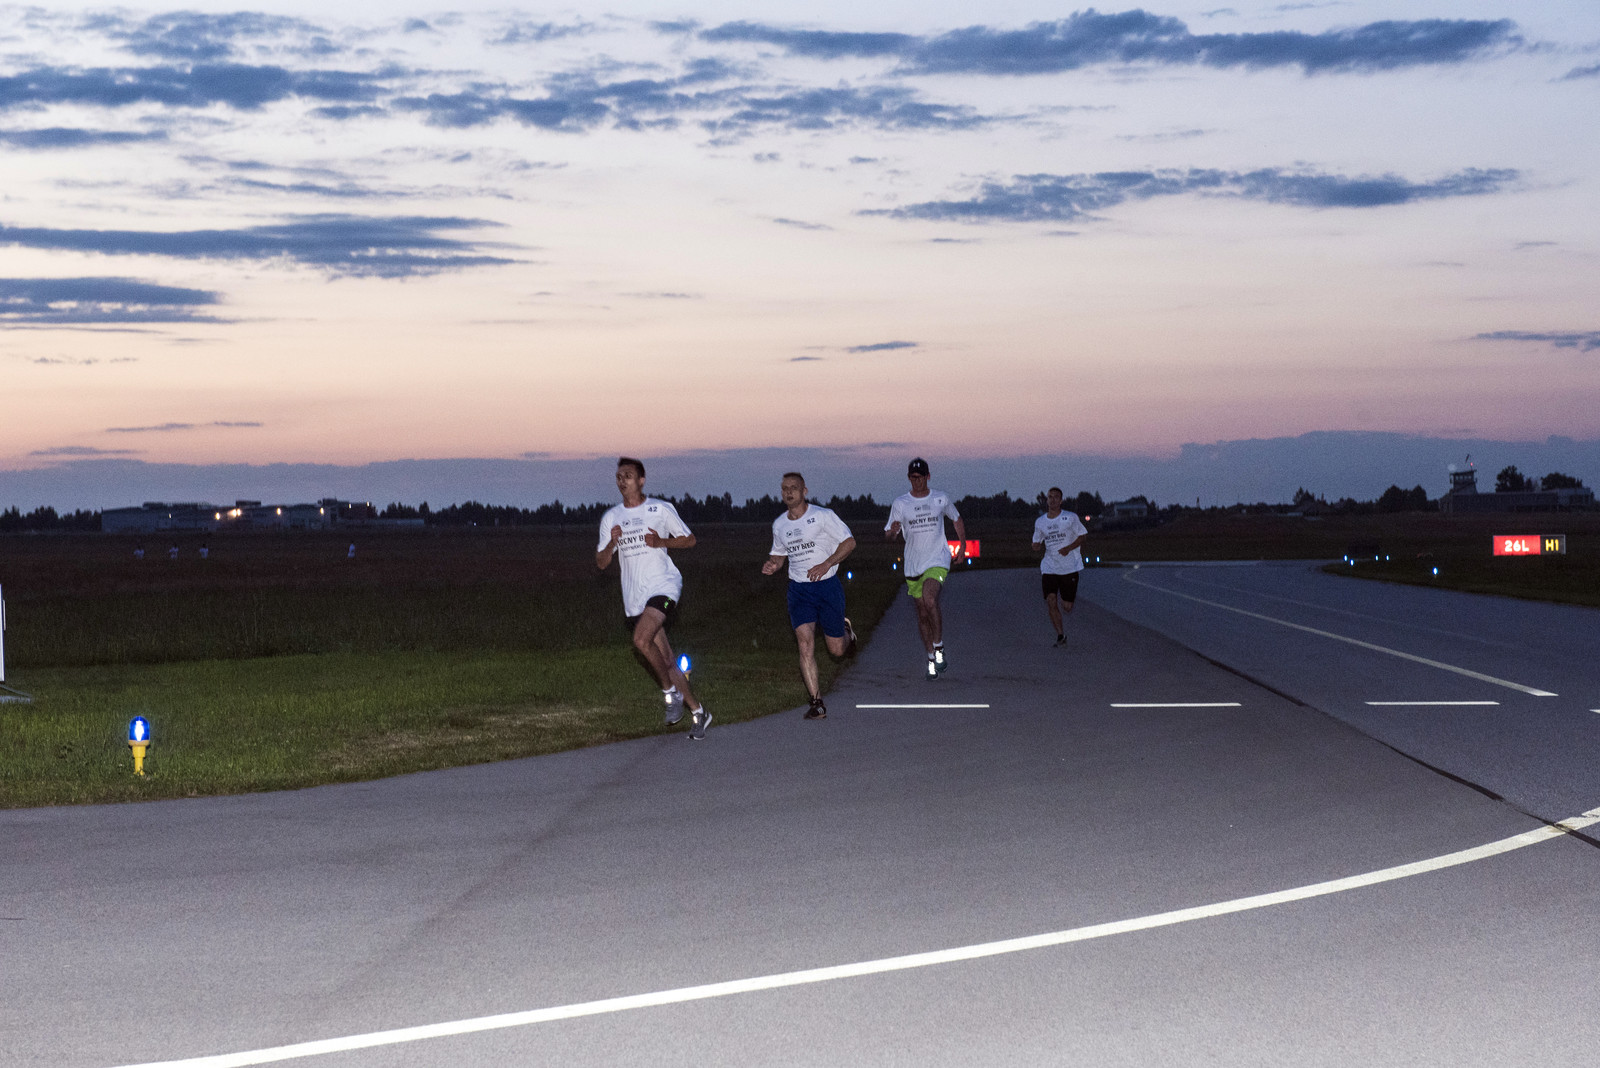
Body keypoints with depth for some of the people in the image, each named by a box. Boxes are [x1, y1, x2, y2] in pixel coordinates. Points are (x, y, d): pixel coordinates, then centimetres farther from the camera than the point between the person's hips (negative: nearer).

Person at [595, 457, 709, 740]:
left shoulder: (661, 509, 1)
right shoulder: (611, 517, 11)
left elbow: (689, 540, 8)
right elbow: (601, 563, 11)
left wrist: (662, 542, -10)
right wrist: (612, 543, -10)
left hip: (663, 586, -5)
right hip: (634, 598, 5)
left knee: (641, 639, -28)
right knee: (665, 660, 5)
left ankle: (670, 692, -8)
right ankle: (698, 712, 17)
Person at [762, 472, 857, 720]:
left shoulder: (823, 516, -8)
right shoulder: (779, 524, 8)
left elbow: (849, 542, -6)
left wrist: (826, 564, -19)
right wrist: (772, 565, -2)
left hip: (827, 586, -3)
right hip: (799, 589, 3)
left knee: (837, 651, 4)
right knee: (805, 642, -17)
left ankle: (845, 630, 43)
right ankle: (816, 703, -15)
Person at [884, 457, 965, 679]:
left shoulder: (941, 499, 1)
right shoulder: (900, 503, 1)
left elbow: (957, 520, 19)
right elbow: (889, 535, 3)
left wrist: (962, 546, 12)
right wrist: (893, 530, -20)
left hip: (938, 560, -2)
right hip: (913, 565, 3)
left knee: (930, 600, -27)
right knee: (922, 613, 7)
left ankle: (939, 646, -10)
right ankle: (931, 659, 20)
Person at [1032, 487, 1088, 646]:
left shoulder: (1070, 518, -2)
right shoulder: (1040, 522, 8)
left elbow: (1082, 536, 2)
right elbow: (1036, 544, 18)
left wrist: (1069, 548, -14)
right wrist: (1038, 546, -7)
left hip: (1069, 566, -2)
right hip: (1049, 567, 2)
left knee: (1067, 607, -1)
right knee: (1051, 601, -14)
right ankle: (1060, 634, 0)